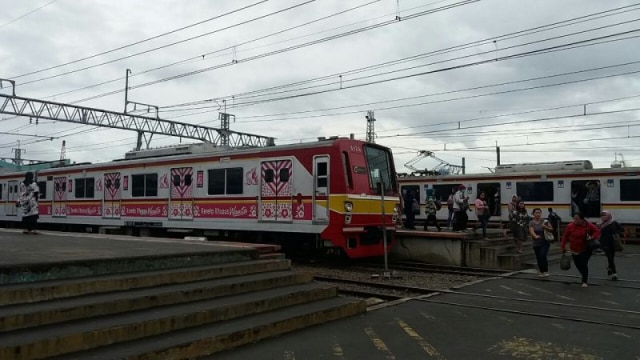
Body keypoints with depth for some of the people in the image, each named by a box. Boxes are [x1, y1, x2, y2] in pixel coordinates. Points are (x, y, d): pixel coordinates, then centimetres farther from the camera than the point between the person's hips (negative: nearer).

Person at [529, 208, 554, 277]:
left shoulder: (544, 221, -2)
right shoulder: (531, 223, -1)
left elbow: (551, 229, 4)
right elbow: (531, 231, -16)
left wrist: (546, 227, -16)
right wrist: (535, 236, -37)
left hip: (545, 243, -2)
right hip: (536, 243, 2)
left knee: (543, 255, -20)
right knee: (538, 258, 4)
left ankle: (546, 271, -8)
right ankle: (542, 272, 21)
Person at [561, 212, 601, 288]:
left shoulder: (588, 225, -12)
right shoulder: (570, 226, -12)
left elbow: (597, 231, -2)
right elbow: (565, 237, -4)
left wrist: (592, 237, -20)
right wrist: (563, 247, -2)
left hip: (586, 249, -2)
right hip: (574, 250, 3)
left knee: (583, 264, -12)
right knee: (578, 265, 11)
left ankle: (585, 281, 3)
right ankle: (585, 277, 40)